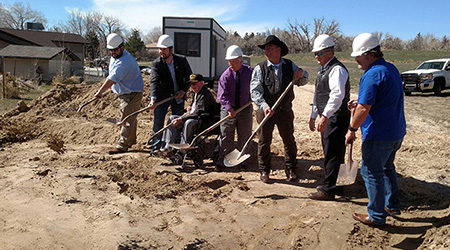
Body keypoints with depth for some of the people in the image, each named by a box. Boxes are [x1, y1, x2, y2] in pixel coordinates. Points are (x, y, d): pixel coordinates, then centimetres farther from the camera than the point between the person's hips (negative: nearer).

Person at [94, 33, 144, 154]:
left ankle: (122, 146, -2)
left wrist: (100, 92, -27)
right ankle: (131, 140, 36)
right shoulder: (114, 57, 8)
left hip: (132, 94, -10)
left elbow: (112, 79, -31)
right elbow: (111, 77, 21)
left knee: (127, 119, -7)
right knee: (130, 118, 21)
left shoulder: (125, 61, -27)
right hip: (125, 93, 10)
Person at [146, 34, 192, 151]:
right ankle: (156, 146, 12)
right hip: (162, 96, -2)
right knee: (158, 122, -2)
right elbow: (154, 81, -29)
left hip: (178, 96, 2)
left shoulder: (182, 60, -8)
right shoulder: (156, 64, -16)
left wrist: (183, 90, -9)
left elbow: (189, 76, 5)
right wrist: (153, 98, -45)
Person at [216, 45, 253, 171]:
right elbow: (221, 95, -16)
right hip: (229, 110, -1)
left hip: (246, 109, 1)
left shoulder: (250, 72, -4)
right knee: (226, 137, 3)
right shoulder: (225, 75, -9)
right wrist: (229, 108, -28)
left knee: (244, 137, 9)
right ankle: (221, 160, 15)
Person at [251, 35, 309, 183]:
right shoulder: (260, 68, -4)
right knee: (264, 142, 5)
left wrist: (301, 74, -8)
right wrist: (264, 106, -28)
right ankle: (264, 171, 20)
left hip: (285, 111, 2)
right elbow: (255, 90, -13)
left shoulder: (290, 65, 6)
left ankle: (291, 170, 24)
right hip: (266, 111, -2)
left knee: (289, 140, 8)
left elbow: (303, 82, 16)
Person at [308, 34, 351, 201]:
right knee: (329, 152, 17)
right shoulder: (323, 69, 17)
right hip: (326, 118, 10)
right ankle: (335, 185, 30)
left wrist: (325, 116, -36)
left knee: (332, 154, -4)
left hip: (336, 118, -10)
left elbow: (337, 95, -30)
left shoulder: (337, 69, -16)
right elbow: (318, 95, 23)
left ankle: (328, 190, 3)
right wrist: (313, 116, 23)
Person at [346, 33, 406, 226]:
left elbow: (364, 109, -25)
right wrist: (360, 103, 12)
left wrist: (352, 130, -13)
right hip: (397, 132, 10)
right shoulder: (391, 69, 11)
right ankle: (392, 205, 36)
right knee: (387, 167, 24)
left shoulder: (372, 75, -21)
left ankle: (376, 216, 13)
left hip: (379, 135, -10)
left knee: (372, 172, 3)